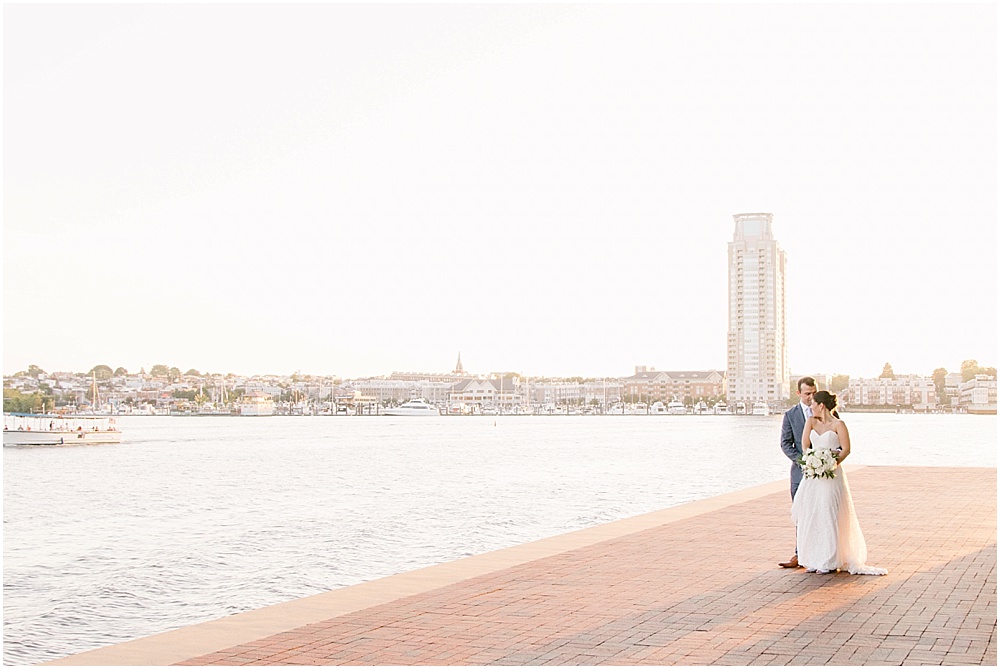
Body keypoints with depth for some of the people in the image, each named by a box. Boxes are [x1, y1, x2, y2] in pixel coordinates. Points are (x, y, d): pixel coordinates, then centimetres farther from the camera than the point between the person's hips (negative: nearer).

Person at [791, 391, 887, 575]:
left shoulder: (838, 424, -5)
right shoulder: (811, 422, 10)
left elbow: (846, 449, -9)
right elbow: (805, 446, 8)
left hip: (831, 475, -5)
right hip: (812, 475, 5)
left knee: (828, 515, -5)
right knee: (810, 516, 3)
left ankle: (830, 561, 2)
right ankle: (814, 559, 10)